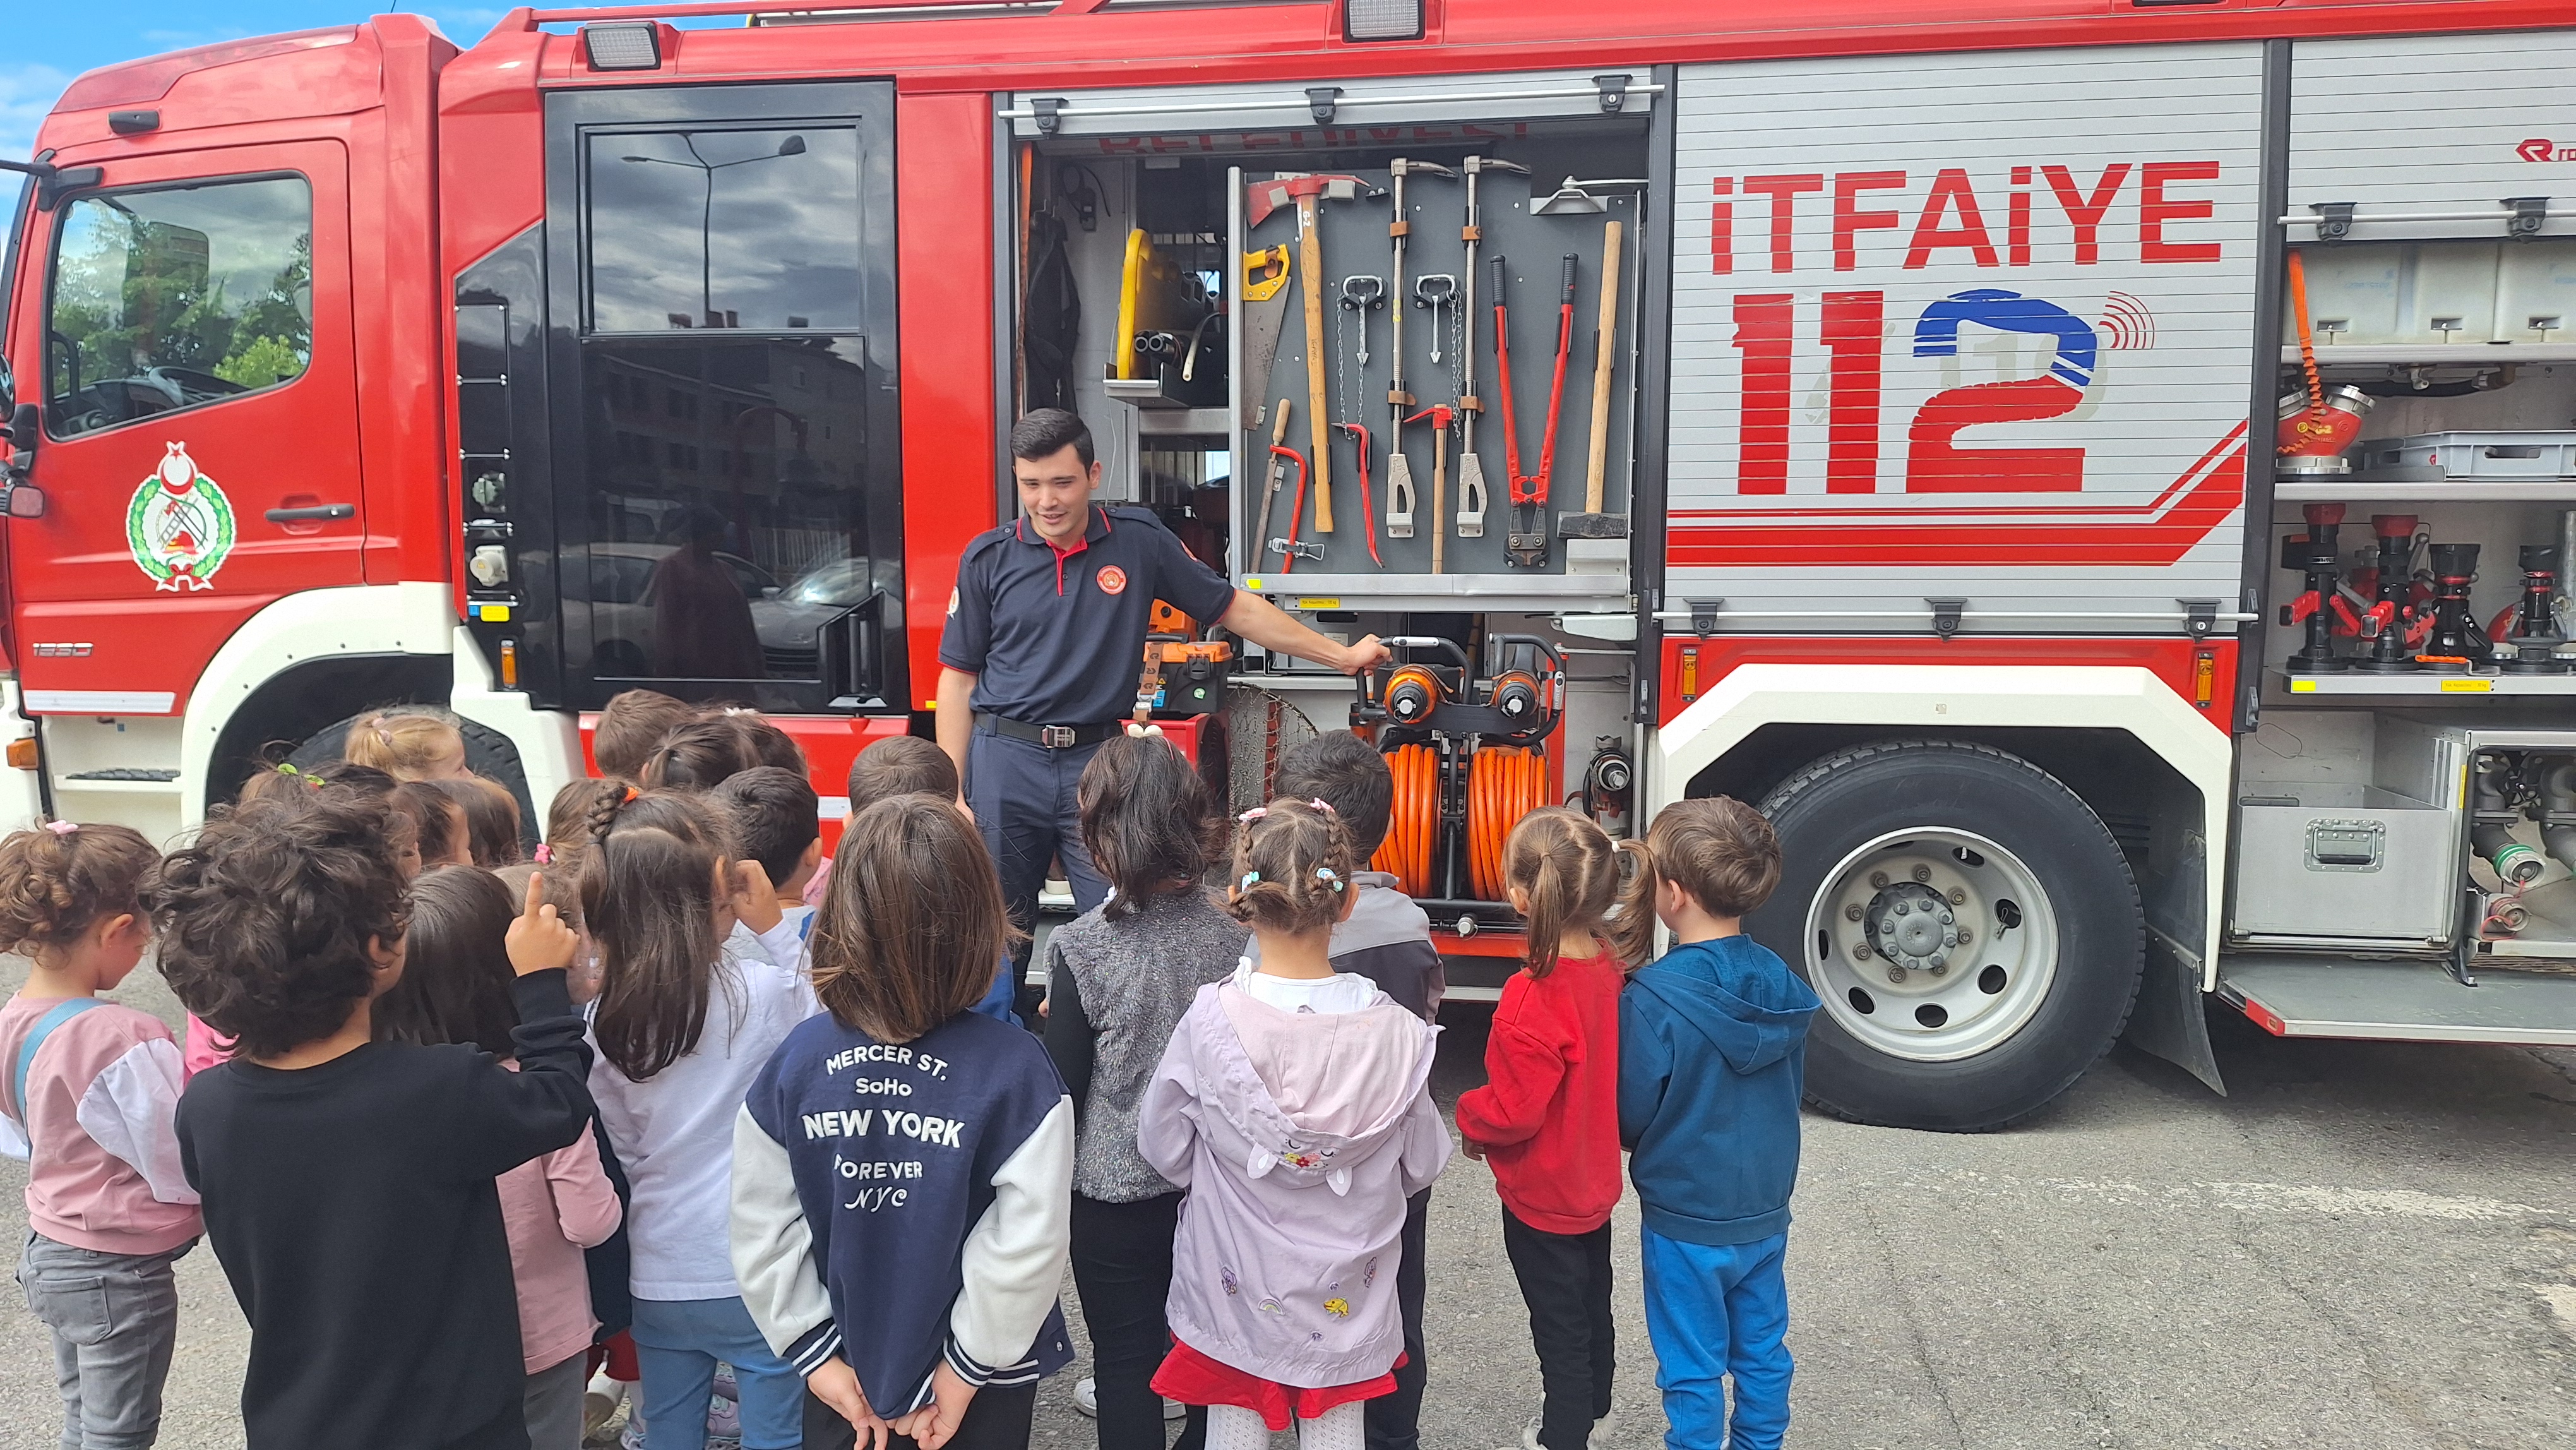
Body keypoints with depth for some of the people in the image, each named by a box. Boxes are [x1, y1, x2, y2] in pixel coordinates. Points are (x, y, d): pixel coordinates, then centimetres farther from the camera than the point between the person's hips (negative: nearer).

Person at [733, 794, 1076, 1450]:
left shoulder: (796, 1061, -15)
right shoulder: (1014, 1068, -24)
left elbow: (760, 1230, -9)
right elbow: (1028, 1240, -22)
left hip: (843, 1373, 2)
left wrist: (817, 1351, 1)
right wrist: (969, 1364, -9)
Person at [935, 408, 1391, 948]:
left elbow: (1233, 608, 8)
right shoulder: (987, 558, 1)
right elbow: (958, 679, 4)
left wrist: (1341, 655, 9)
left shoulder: (1140, 540, 0)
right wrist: (954, 793, -2)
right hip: (1004, 761, 0)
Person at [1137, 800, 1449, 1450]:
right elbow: (1420, 1165, -5)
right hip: (1345, 1295, 1)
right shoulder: (1394, 1031, -19)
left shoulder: (1210, 1023, -22)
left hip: (1234, 1285, -1)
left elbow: (1165, 1148, -8)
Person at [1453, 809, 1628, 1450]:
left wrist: (1470, 1115, -8)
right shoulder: (1611, 968, -11)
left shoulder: (1533, 998, -33)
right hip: (1596, 1180, 8)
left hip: (1542, 1197, -8)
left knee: (1559, 1325, 11)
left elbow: (1515, 1112, -28)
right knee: (1592, 1304, 27)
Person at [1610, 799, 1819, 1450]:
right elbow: (1792, 1086, 6)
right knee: (1762, 1352, 22)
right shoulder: (1782, 984, -7)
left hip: (1686, 1220, -5)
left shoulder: (1651, 998, -26)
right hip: (1767, 1211, 6)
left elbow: (1632, 1118, -16)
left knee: (1693, 1371, 12)